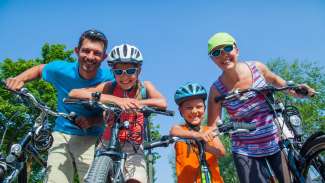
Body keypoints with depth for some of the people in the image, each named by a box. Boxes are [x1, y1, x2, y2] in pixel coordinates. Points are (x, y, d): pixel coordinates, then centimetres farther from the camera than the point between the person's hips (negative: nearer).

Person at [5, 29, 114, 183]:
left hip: (90, 139, -1)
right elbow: (39, 69, 12)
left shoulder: (109, 79, -15)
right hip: (61, 134, 2)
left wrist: (92, 121, -23)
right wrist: (19, 79, -7)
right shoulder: (61, 69, -11)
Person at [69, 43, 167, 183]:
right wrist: (115, 100, -31)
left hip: (133, 148, 0)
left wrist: (136, 102, -39)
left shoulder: (145, 87, -3)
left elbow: (163, 103, -22)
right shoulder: (109, 87, -6)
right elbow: (73, 93, -21)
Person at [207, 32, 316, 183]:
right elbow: (212, 126, -12)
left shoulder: (257, 67, -8)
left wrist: (294, 90, 0)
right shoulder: (217, 89, -15)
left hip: (277, 142, 2)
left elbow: (274, 79, 14)